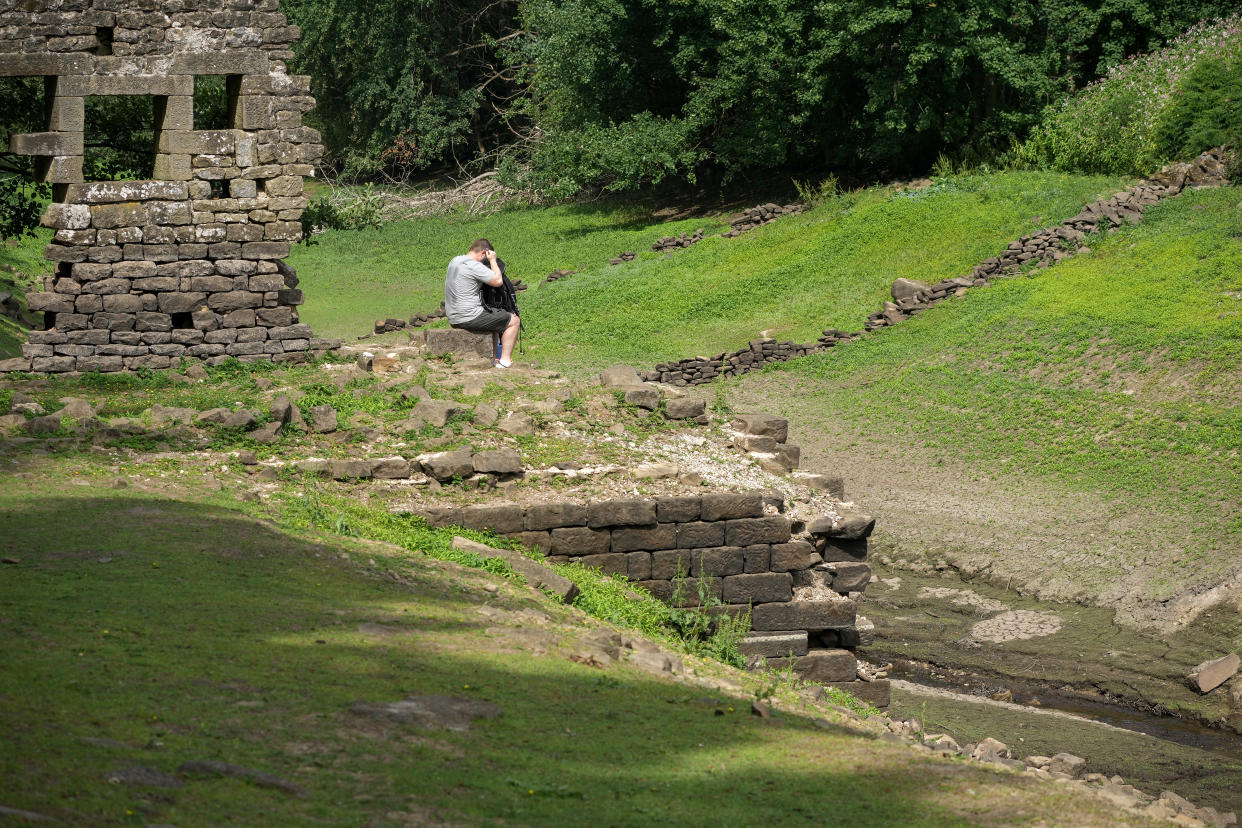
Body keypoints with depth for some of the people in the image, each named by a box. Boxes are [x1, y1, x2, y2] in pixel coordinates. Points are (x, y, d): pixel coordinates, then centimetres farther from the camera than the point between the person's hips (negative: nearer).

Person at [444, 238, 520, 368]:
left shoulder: (455, 261, 11)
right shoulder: (474, 266, -20)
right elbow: (498, 281, -16)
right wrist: (492, 260, -5)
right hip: (470, 317, -10)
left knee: (494, 315, 34)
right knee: (513, 321, 3)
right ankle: (505, 360, -3)